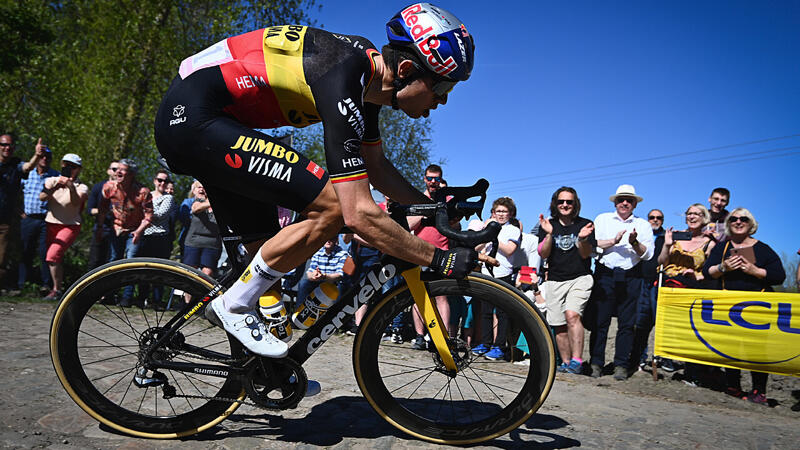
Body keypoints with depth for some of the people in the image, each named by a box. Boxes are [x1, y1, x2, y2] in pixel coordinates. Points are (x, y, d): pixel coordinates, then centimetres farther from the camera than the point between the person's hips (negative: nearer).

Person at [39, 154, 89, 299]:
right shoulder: (52, 181, 4)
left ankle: (57, 290, -10)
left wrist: (71, 188, -41)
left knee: (53, 256, -19)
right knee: (57, 258, 13)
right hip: (51, 224, 5)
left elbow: (76, 202, -25)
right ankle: (60, 285, 32)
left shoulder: (81, 187, -5)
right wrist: (55, 187, -29)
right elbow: (42, 197, -13)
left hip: (70, 226, -5)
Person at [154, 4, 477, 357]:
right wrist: (439, 260, -21)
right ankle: (234, 306, -2)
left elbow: (376, 168, 14)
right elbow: (360, 214, -29)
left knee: (266, 247, 12)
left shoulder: (368, 64, 4)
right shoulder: (342, 81, -26)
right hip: (192, 119, -10)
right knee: (331, 207, -19)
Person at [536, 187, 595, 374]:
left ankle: (576, 360, -20)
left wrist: (582, 239, -21)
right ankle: (566, 362, 17)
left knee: (572, 314, -24)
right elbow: (543, 254, -2)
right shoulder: (548, 225, 7)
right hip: (556, 280, 3)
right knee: (559, 325, 4)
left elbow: (585, 254, -2)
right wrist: (549, 234, -17)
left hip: (580, 278, -2)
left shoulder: (584, 224, 3)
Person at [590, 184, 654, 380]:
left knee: (626, 323, 2)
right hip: (605, 274, -1)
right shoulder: (602, 219, 12)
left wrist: (634, 242, -15)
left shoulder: (643, 225, 14)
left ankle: (621, 365, 10)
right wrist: (613, 241, -13)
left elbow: (648, 254, 2)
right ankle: (596, 363, 4)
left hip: (631, 278, 1)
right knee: (600, 321, -3)